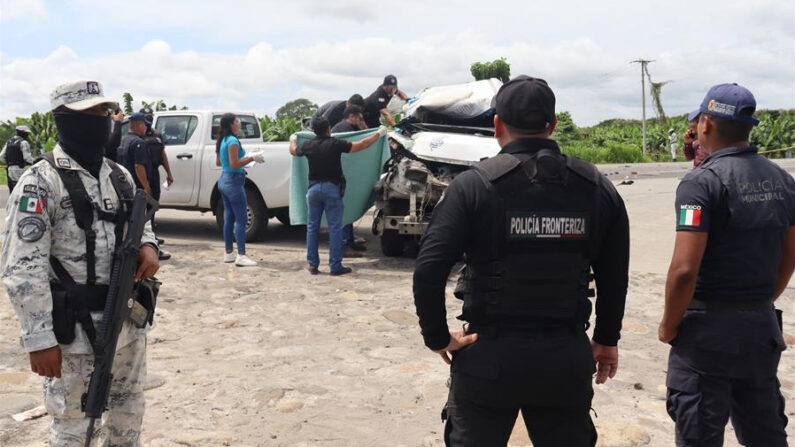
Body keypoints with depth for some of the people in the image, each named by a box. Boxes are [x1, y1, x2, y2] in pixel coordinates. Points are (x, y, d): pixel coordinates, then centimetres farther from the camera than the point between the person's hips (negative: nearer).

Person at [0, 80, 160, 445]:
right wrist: (40, 339, -20)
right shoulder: (41, 182, -14)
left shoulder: (119, 176, 8)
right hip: (75, 332, -6)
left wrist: (148, 245, -1)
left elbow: (139, 221, 24)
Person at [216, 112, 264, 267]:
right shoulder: (232, 141, -17)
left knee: (229, 218, 13)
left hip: (224, 180, 10)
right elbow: (234, 164, -22)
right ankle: (241, 256, -8)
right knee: (241, 219, -7)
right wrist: (252, 158, -16)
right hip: (233, 181, -10)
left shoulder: (222, 141, 12)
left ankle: (229, 253, 18)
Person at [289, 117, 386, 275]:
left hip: (314, 188, 4)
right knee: (335, 228, 0)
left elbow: (293, 151, 26)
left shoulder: (308, 145, 4)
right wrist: (379, 134, 7)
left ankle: (312, 264, 13)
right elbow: (361, 146, -5)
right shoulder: (335, 144, -7)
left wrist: (293, 139, 48)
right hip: (332, 188, -4)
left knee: (312, 227, 12)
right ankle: (335, 266, 0)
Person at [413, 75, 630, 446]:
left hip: (489, 356, -3)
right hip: (567, 358, 3)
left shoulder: (473, 185, -10)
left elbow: (428, 270, -17)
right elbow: (614, 275, 6)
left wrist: (438, 338, -5)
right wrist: (606, 339, 17)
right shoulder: (596, 187, 1)